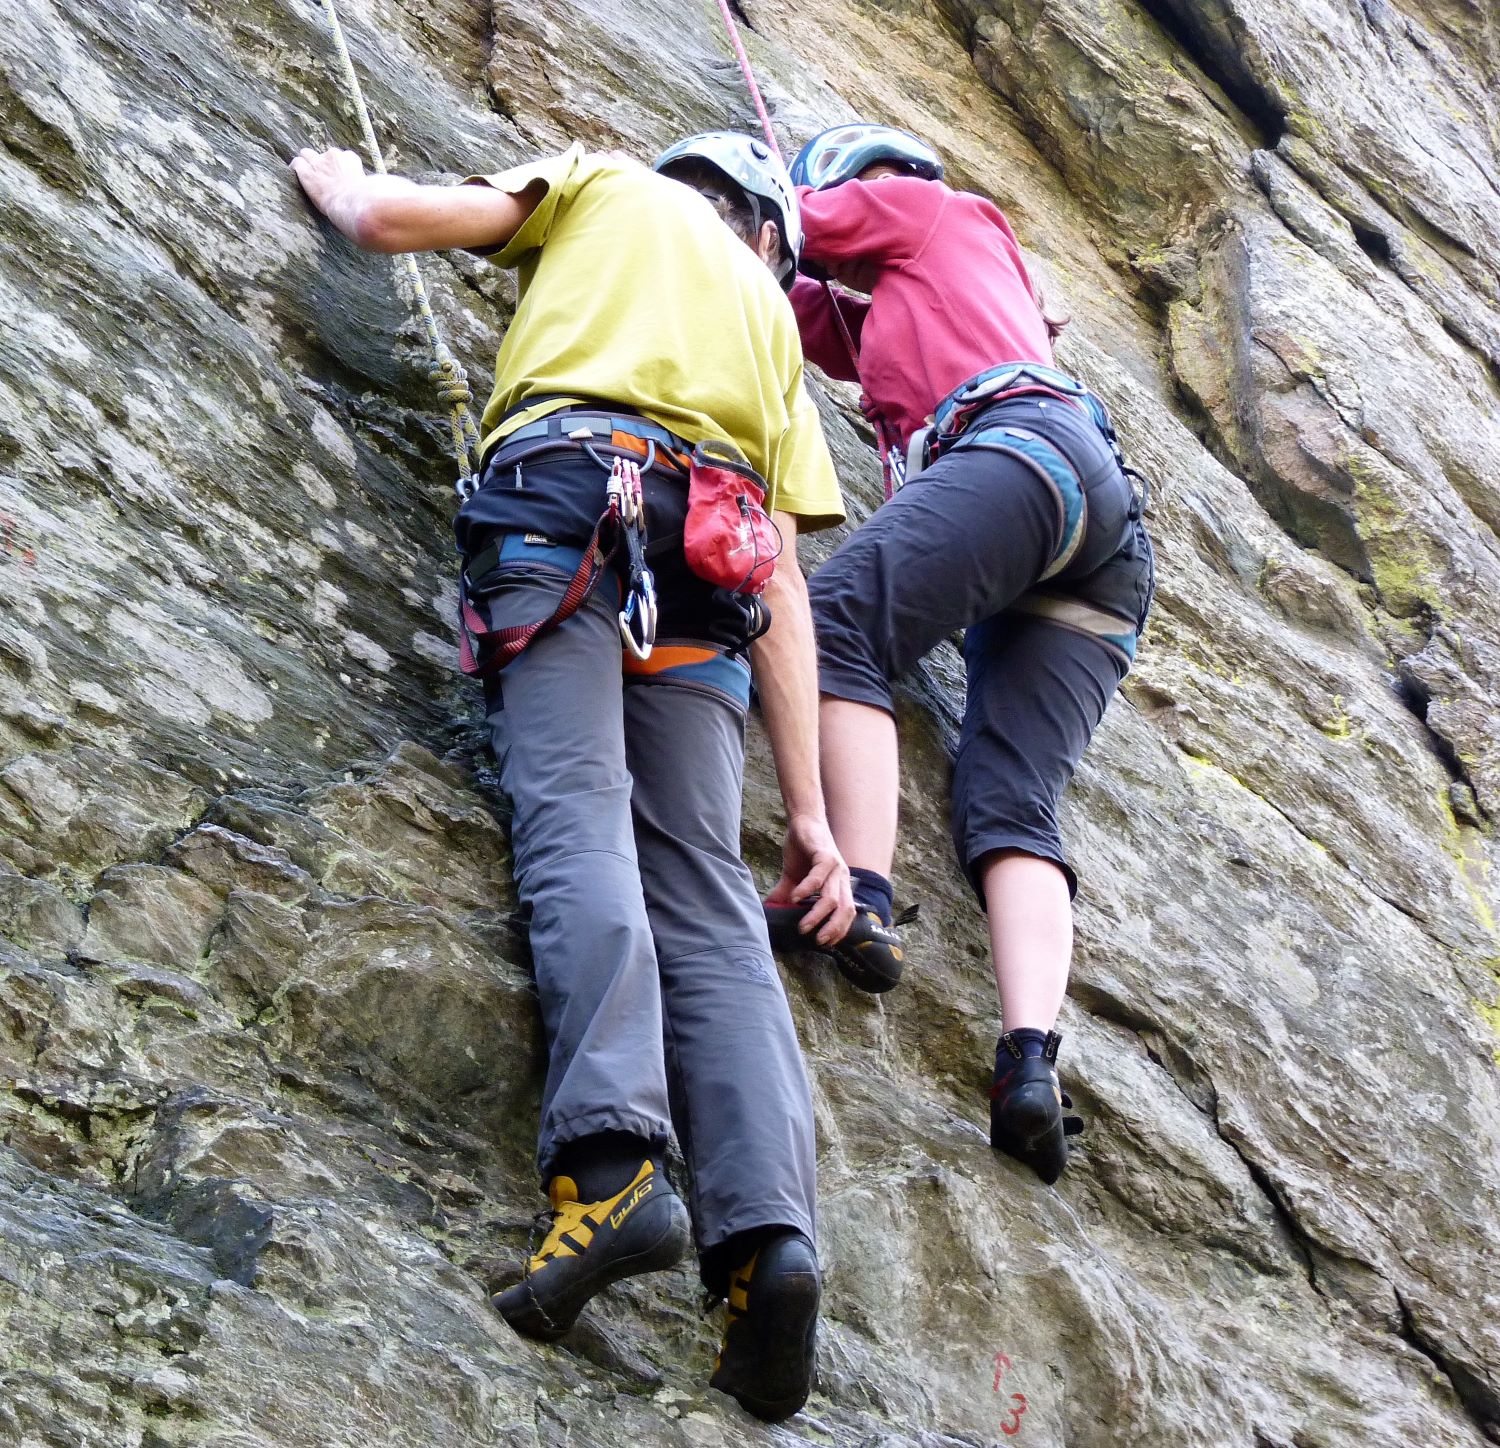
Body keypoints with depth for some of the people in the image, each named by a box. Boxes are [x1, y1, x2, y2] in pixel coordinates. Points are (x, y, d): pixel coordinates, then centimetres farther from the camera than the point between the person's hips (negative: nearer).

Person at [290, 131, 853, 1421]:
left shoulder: (610, 184, 28)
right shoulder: (770, 317, 34)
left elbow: (392, 218, 15)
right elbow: (784, 581, 25)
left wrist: (338, 180, 42)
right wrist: (809, 813, 20)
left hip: (565, 499, -3)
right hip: (706, 561, 3)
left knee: (576, 819, -18)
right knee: (705, 889, -7)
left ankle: (611, 1164, -40)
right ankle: (765, 1232, -26)